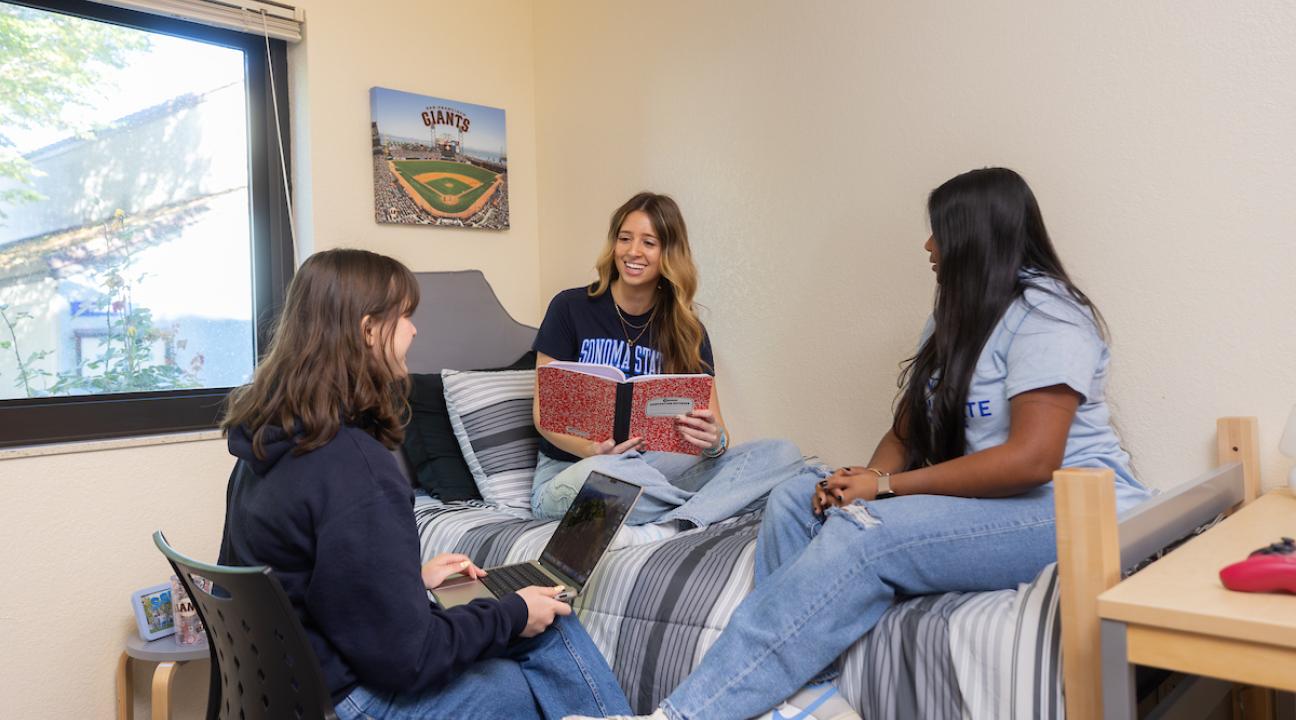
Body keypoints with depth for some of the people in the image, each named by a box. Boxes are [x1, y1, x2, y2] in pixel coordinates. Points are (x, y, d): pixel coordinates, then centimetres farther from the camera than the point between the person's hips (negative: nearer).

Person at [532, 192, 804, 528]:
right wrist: (591, 450, -26)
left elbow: (714, 423, 1)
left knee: (783, 453, -15)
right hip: (569, 470, -3)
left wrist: (715, 442, -25)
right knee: (594, 475, -41)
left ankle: (681, 523, -34)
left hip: (653, 467, 3)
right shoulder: (570, 308, -1)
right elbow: (544, 412, -5)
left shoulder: (686, 330, 6)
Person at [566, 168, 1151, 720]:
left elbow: (1031, 459, -22)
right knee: (796, 498, -9)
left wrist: (887, 485, -18)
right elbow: (906, 431, 14)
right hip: (976, 499, 9)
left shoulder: (1044, 315, -11)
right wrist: (868, 480, -9)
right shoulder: (955, 320, 18)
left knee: (860, 537, -30)